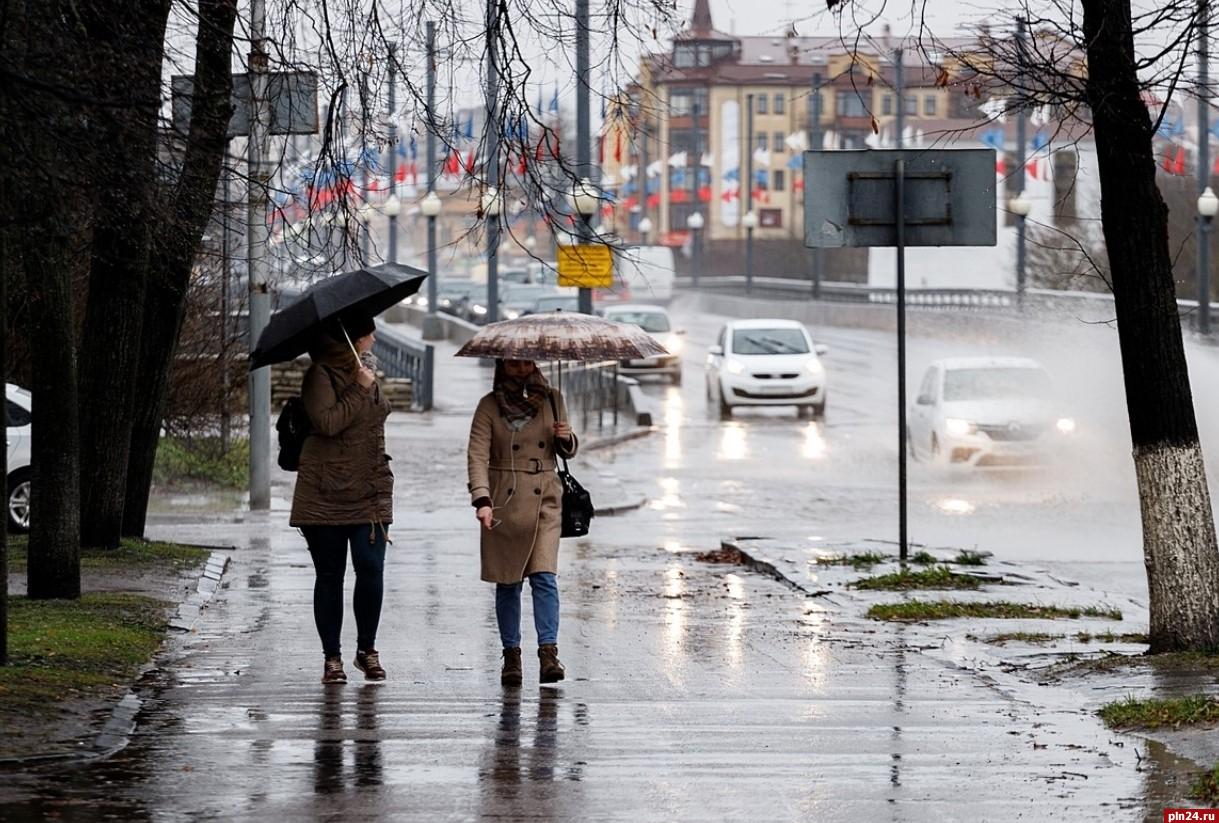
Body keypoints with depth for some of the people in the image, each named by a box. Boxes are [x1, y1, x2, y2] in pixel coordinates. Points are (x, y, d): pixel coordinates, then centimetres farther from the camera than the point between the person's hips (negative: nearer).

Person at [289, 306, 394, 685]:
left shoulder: (365, 372, 15)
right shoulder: (321, 376, -8)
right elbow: (328, 422, -22)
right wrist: (360, 390, -18)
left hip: (368, 493, 5)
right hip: (325, 494, -5)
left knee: (371, 569, -8)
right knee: (330, 575, 1)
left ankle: (367, 649, 6)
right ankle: (332, 657, 10)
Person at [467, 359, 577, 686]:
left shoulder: (552, 401, 8)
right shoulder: (489, 406, -1)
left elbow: (566, 451, 19)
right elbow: (477, 455, -10)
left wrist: (566, 439, -6)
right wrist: (481, 499, -24)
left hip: (544, 500, 1)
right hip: (503, 502, -1)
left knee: (544, 576, -13)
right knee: (508, 583, 2)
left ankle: (548, 653, -17)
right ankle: (511, 656, 10)